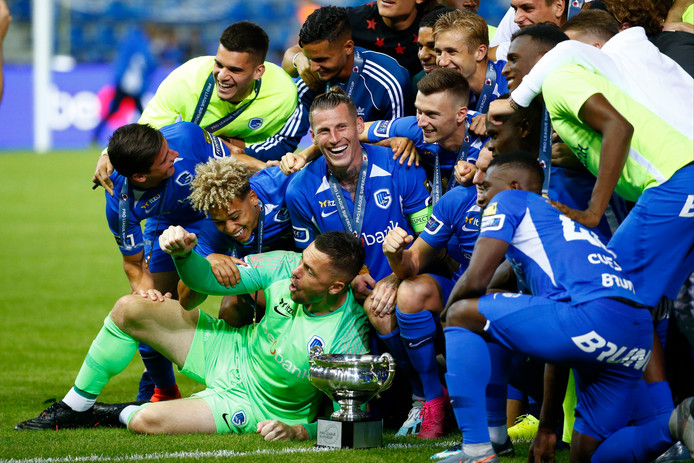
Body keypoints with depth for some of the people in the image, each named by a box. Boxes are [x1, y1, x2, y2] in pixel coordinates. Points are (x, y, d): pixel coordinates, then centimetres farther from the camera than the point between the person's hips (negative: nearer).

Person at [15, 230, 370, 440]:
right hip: (229, 350, 6)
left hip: (255, 407, -6)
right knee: (129, 309, -6)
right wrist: (184, 254, -26)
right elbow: (209, 279, -7)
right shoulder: (286, 265, -16)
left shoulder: (349, 343, -31)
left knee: (150, 421, -26)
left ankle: (122, 415, 14)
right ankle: (75, 407, 12)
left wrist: (299, 431, -36)